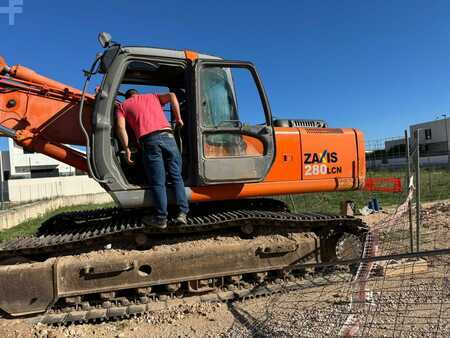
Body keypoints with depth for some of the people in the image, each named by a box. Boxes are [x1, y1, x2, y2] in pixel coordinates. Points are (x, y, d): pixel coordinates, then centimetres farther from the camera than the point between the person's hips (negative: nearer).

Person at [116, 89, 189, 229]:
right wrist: (178, 118, 14)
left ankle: (161, 218, 5)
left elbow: (121, 127, 7)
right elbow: (171, 95, 11)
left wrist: (127, 149, 8)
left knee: (158, 183, 3)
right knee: (176, 177, 10)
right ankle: (182, 212, 6)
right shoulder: (153, 96, 29)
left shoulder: (123, 105, 23)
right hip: (167, 136, 2)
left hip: (149, 140, -2)